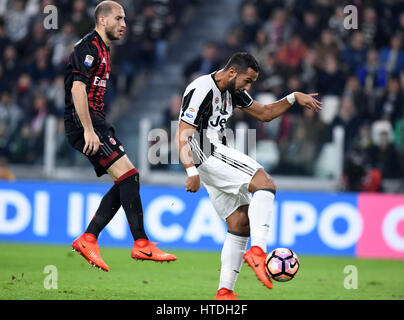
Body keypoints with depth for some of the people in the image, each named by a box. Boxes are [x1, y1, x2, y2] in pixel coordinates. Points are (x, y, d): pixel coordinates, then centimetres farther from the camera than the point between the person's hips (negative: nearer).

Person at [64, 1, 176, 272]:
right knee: (129, 175, -17)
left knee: (126, 181, 5)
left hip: (95, 122, 11)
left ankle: (88, 240, 5)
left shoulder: (103, 50, 21)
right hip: (85, 121, -11)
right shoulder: (89, 47, -11)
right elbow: (78, 89, -20)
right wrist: (89, 130, -24)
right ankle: (141, 244, -16)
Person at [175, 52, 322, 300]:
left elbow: (264, 113, 24)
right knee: (266, 184, -22)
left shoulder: (233, 91, 15)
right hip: (207, 155, -10)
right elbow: (183, 136, -18)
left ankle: (225, 292, 4)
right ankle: (258, 251, -33)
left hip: (218, 157, 10)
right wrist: (192, 172, -27)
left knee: (240, 222, 5)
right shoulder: (201, 90, -14)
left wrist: (293, 98, 9)